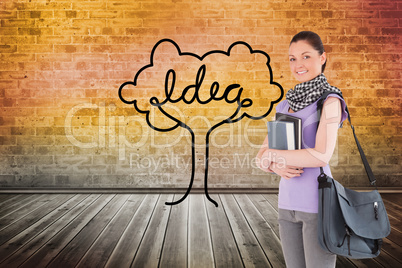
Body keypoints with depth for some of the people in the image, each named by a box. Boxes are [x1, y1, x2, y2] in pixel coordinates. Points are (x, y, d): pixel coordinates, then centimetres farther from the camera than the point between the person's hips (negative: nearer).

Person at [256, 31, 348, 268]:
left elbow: (322, 155, -23)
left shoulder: (330, 101, -9)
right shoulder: (285, 105, 11)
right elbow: (262, 156, 8)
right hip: (288, 204, 7)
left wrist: (272, 155, -12)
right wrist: (276, 166, -14)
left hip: (319, 204, -6)